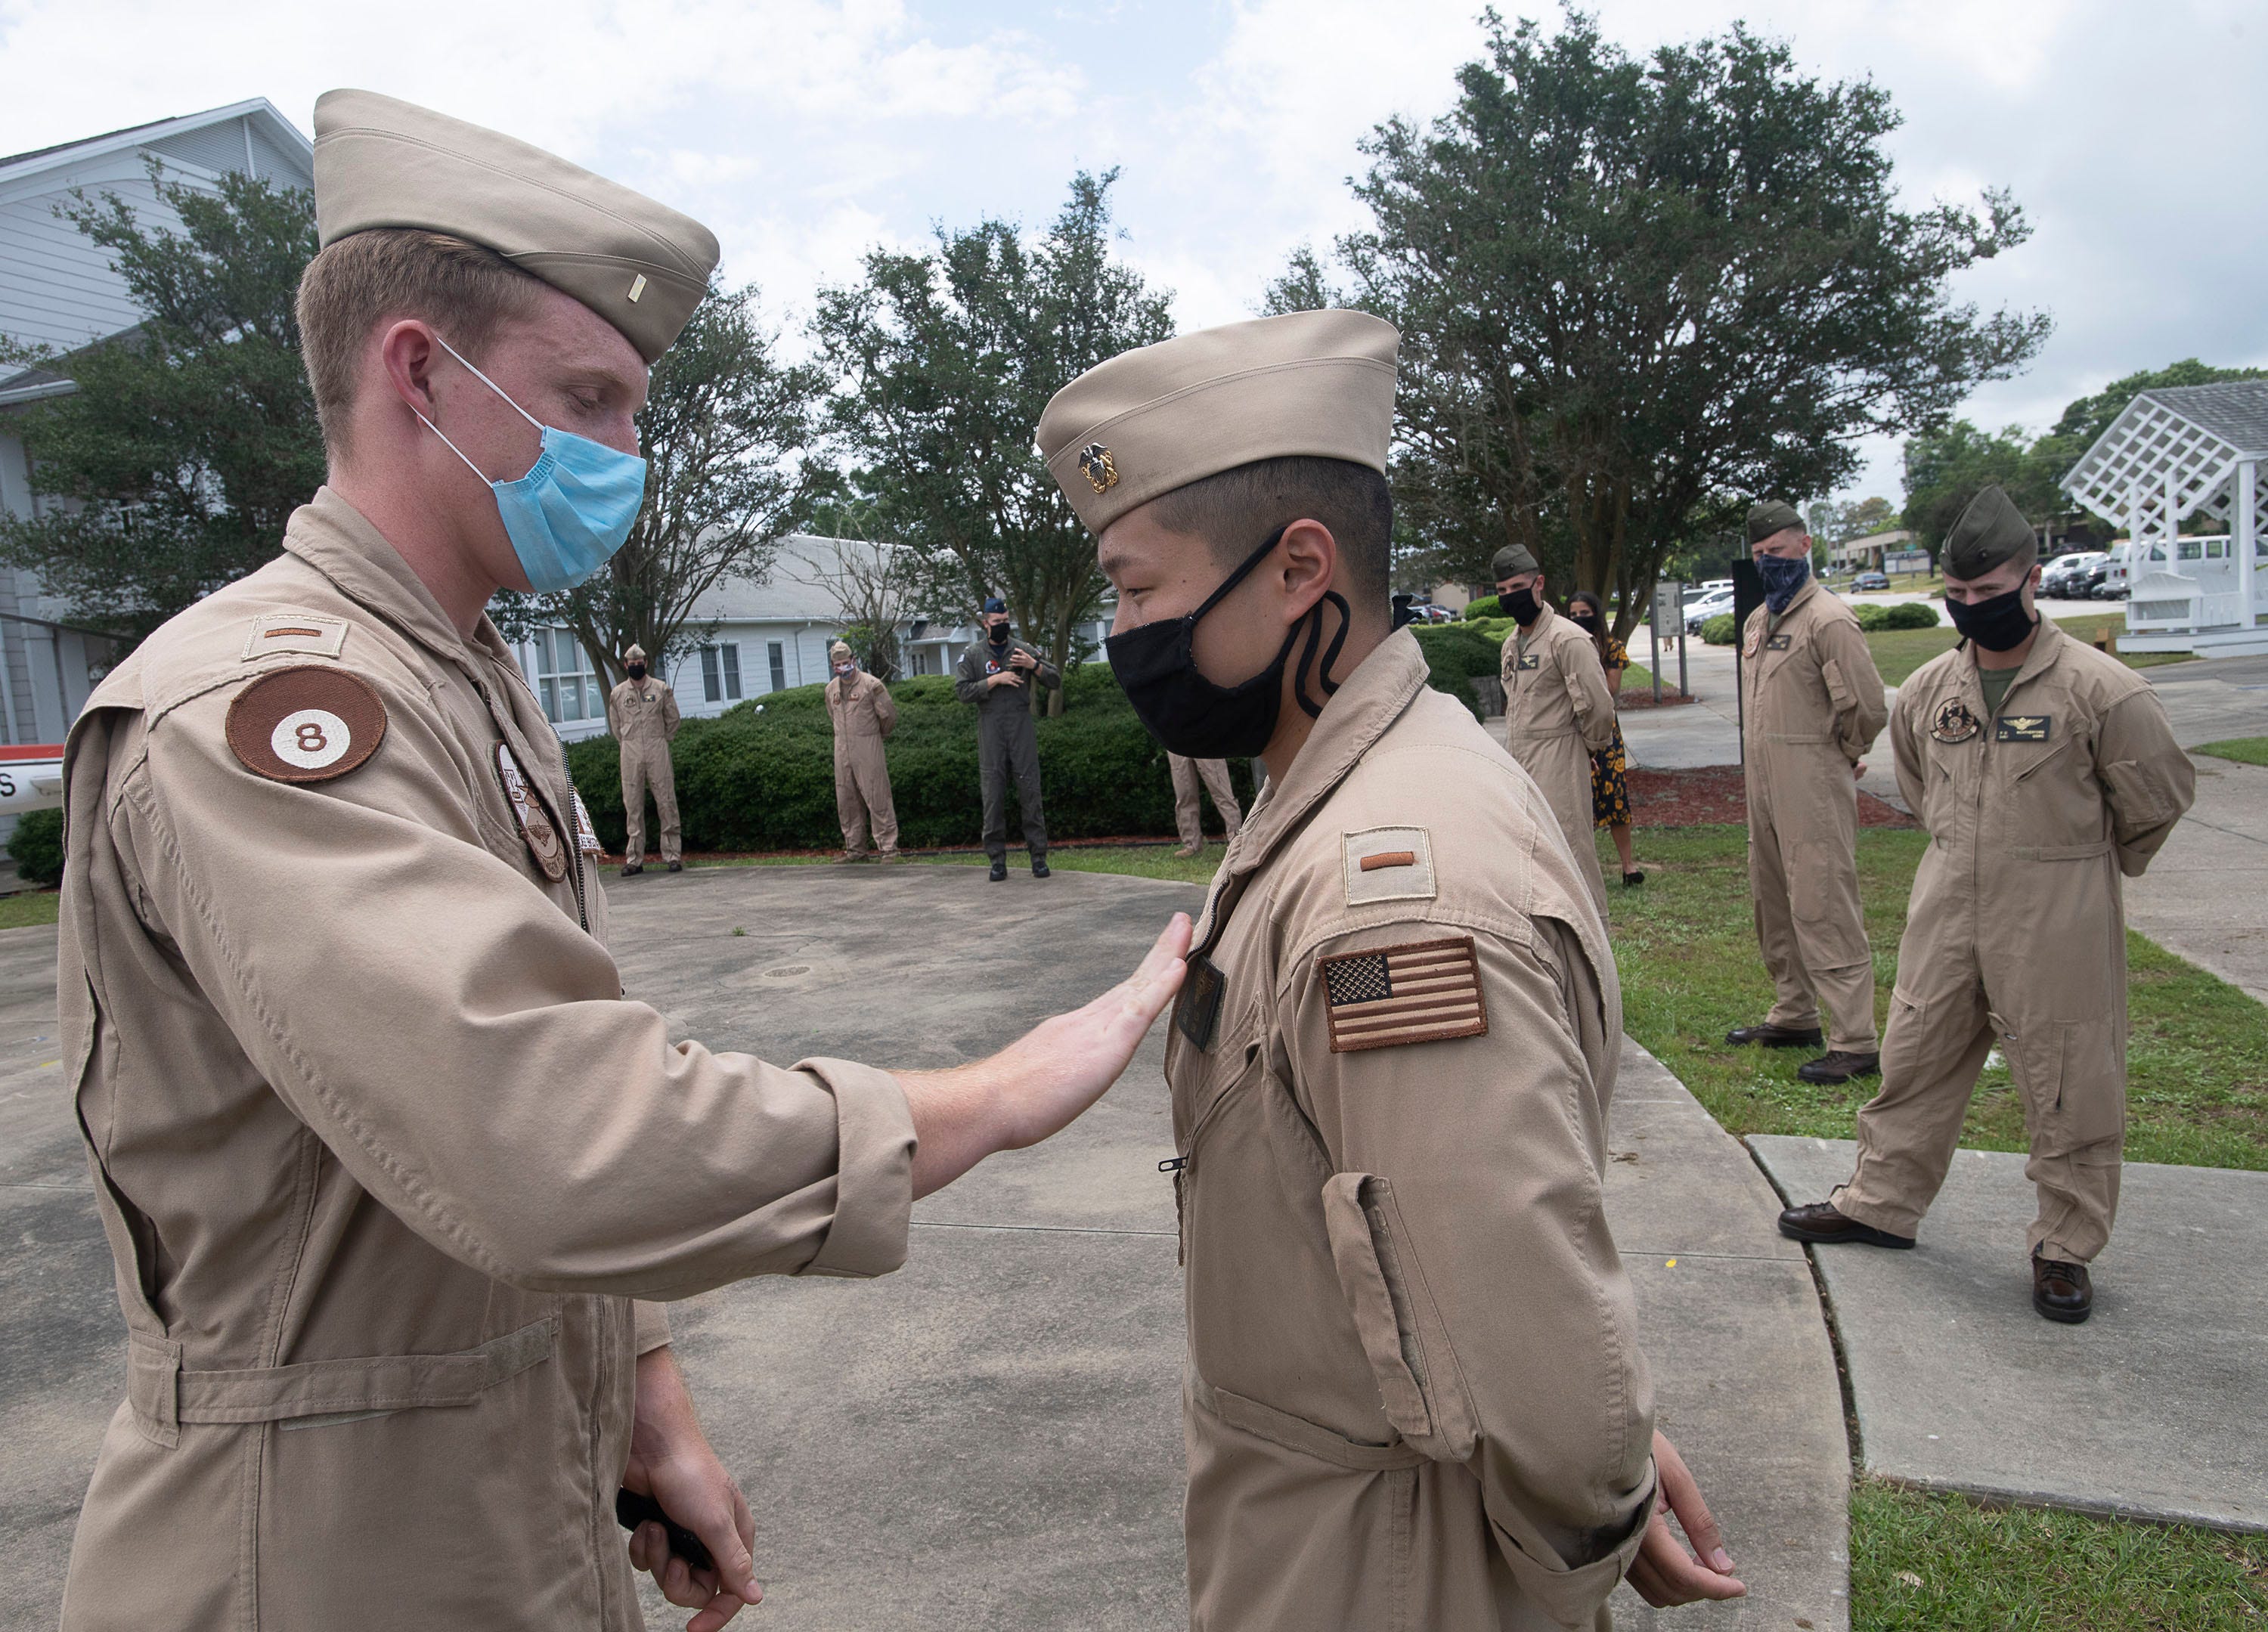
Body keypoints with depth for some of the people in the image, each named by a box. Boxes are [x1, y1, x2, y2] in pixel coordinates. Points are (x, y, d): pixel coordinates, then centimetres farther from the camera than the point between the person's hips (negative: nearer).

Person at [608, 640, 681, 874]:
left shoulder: (661, 689, 6)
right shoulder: (617, 694, 9)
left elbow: (672, 720, 11)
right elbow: (616, 726, 16)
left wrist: (662, 742, 11)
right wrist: (629, 745, 12)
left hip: (657, 750, -1)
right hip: (630, 753, 1)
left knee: (666, 803, -3)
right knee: (632, 806, 2)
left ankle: (673, 855, 1)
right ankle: (634, 859, 6)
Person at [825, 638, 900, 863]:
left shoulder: (871, 684, -7)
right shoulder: (831, 689, 12)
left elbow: (889, 715, -1)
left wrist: (879, 736, 12)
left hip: (868, 751, -6)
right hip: (842, 752, 6)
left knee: (877, 800, -7)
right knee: (847, 802, 9)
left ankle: (889, 847, -3)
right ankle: (855, 849, 18)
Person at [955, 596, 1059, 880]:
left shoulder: (1024, 649, 9)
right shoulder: (973, 654, 8)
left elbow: (1055, 681, 8)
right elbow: (962, 691, -2)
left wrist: (1034, 665, -9)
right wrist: (995, 680, -11)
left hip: (1021, 727, 0)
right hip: (990, 728, 0)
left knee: (1030, 792, -2)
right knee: (993, 795, 0)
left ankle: (1039, 856, 3)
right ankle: (997, 859, 7)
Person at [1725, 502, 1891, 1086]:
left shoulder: (1827, 618, -14)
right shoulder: (1758, 619, 15)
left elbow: (1867, 705, -18)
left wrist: (1844, 754, -2)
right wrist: (1759, 761, 16)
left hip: (1813, 786, -9)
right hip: (1763, 782, 10)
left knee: (1823, 908, -9)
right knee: (1773, 904, 16)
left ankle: (1855, 1042, -3)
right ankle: (1795, 1016, 29)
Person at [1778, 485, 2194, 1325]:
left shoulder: (2100, 687, -13)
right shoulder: (1928, 687, 2)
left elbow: (2159, 795, 0)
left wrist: (2082, 867, 11)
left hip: (2057, 924, -4)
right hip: (1946, 909, 5)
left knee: (2071, 1085, 6)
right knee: (1915, 1057, 13)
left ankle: (2066, 1245, 23)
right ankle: (1882, 1201, 29)